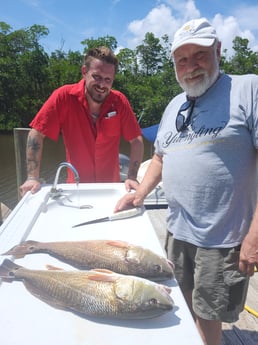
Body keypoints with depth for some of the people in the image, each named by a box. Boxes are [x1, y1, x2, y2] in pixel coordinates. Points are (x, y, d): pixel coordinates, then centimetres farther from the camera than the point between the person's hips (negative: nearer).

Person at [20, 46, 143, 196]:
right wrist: (33, 178, -15)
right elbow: (36, 133, -10)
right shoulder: (64, 96, -14)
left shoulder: (119, 101, -10)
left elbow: (136, 140, -5)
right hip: (76, 187, -1)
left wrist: (132, 177, -15)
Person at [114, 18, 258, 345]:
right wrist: (141, 193, 7)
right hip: (176, 231, 6)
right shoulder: (174, 105, 12)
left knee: (207, 316, 12)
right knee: (182, 308, 23)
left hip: (222, 239, -6)